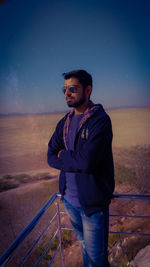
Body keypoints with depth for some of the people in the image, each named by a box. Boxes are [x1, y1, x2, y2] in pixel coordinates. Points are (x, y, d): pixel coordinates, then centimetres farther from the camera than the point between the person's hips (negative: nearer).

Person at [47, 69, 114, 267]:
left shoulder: (100, 120, -16)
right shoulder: (64, 123, 5)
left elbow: (87, 161, -27)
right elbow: (50, 157, -1)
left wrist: (63, 156, -10)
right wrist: (76, 159, -16)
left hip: (92, 201, -5)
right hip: (69, 198, 6)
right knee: (84, 244, 27)